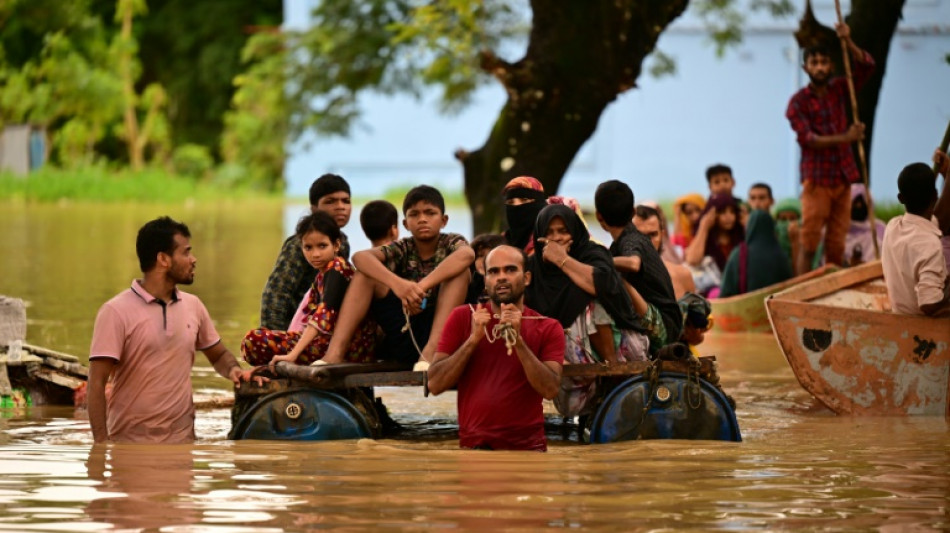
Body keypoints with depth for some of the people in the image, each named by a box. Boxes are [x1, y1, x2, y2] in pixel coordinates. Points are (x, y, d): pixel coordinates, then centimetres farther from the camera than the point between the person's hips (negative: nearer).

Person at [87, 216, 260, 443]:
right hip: (130, 442, -5)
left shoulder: (192, 306, 9)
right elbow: (97, 384, -10)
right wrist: (101, 443, -18)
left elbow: (218, 354, 23)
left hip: (181, 441, 5)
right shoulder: (116, 312, -8)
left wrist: (234, 370, -1)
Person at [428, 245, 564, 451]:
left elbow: (551, 390, -8)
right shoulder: (462, 318, 7)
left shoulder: (547, 328, 6)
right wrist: (474, 339, -9)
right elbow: (435, 385, 0)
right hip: (473, 447, 0)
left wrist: (518, 340, -15)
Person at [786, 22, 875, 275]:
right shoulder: (798, 102, -4)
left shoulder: (838, 90, 10)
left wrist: (848, 42, -11)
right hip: (816, 180, -5)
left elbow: (866, 67, 4)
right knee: (809, 244, -8)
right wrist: (845, 138, -23)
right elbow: (808, 138, -15)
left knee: (836, 246, 4)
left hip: (842, 177, 5)